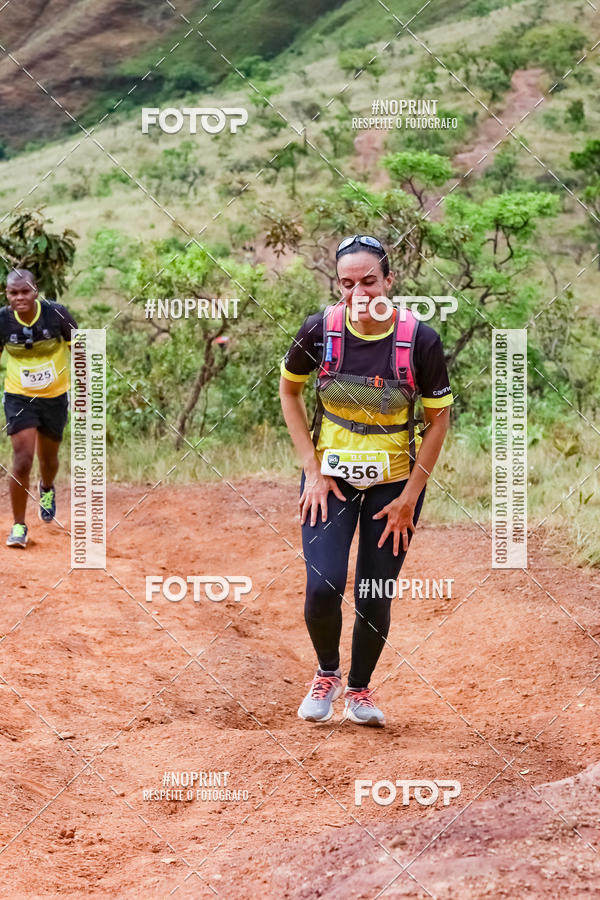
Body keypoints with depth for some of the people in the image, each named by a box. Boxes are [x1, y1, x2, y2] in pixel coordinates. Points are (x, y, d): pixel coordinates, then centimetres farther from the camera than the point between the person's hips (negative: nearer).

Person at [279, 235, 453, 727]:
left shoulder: (420, 340, -16)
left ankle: (359, 689, 27)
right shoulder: (322, 329, -12)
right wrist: (312, 470, -3)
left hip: (395, 482, 0)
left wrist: (409, 497, -7)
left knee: (375, 600, 1)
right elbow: (289, 390, 4)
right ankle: (327, 674, 16)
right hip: (331, 477, 0)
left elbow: (438, 419, -5)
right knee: (323, 587, -13)